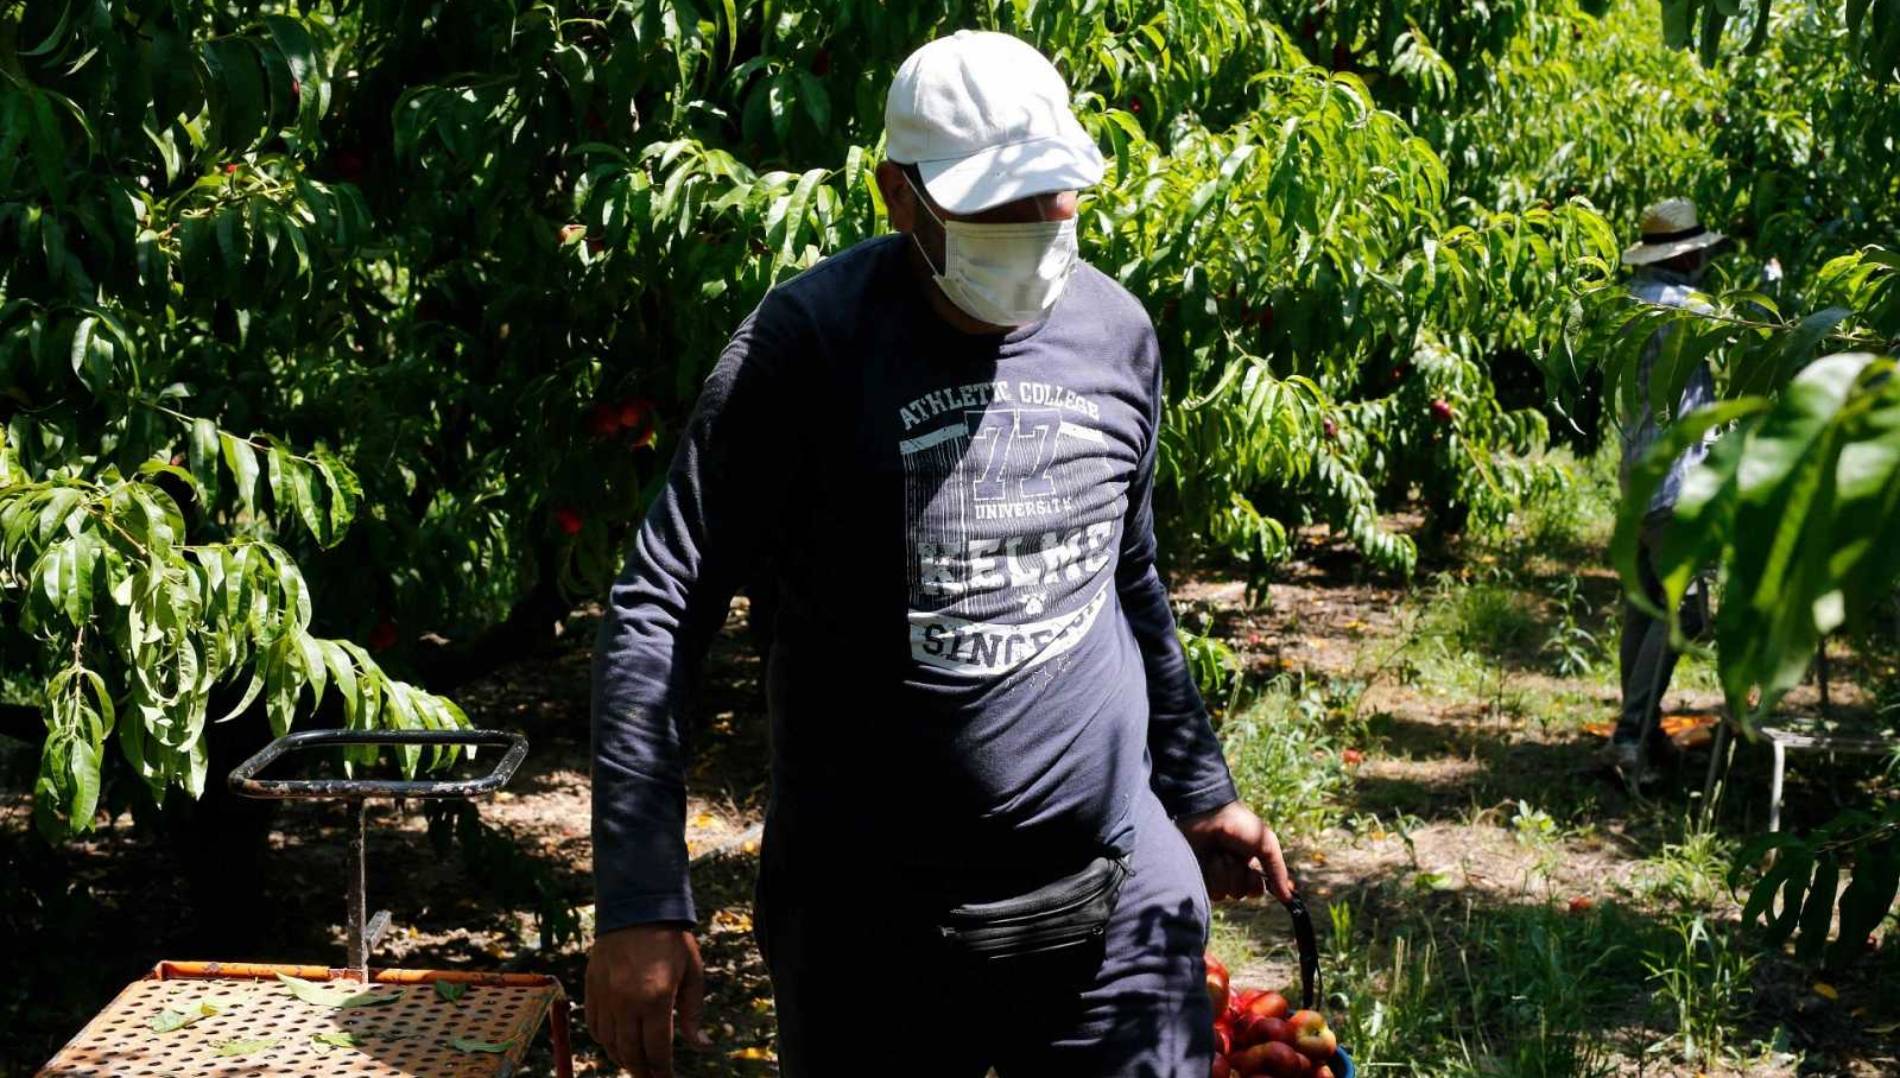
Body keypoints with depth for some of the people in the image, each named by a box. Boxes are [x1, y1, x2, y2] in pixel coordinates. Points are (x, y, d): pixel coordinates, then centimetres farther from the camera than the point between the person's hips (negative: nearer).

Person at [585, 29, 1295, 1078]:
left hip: (1118, 898, 4)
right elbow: (659, 608, -13)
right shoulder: (810, 340, -13)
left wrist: (1198, 787, 23)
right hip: (872, 916, -3)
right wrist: (640, 901, -19)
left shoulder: (1115, 333, 3)